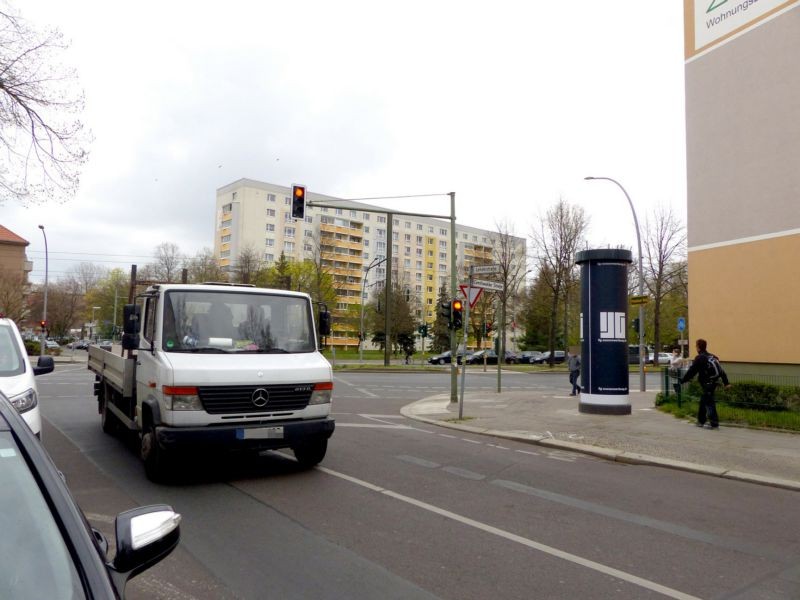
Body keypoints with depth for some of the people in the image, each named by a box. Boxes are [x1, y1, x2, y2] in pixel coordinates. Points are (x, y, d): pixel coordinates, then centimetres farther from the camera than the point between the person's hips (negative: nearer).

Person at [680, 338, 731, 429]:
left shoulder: (699, 358, -12)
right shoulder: (712, 357, 13)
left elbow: (692, 371, -13)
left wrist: (683, 380, -3)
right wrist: (726, 382, 18)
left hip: (706, 384, -8)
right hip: (713, 383, 8)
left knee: (709, 403, -4)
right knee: (703, 402, 18)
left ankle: (714, 423, -5)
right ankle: (701, 421, 26)